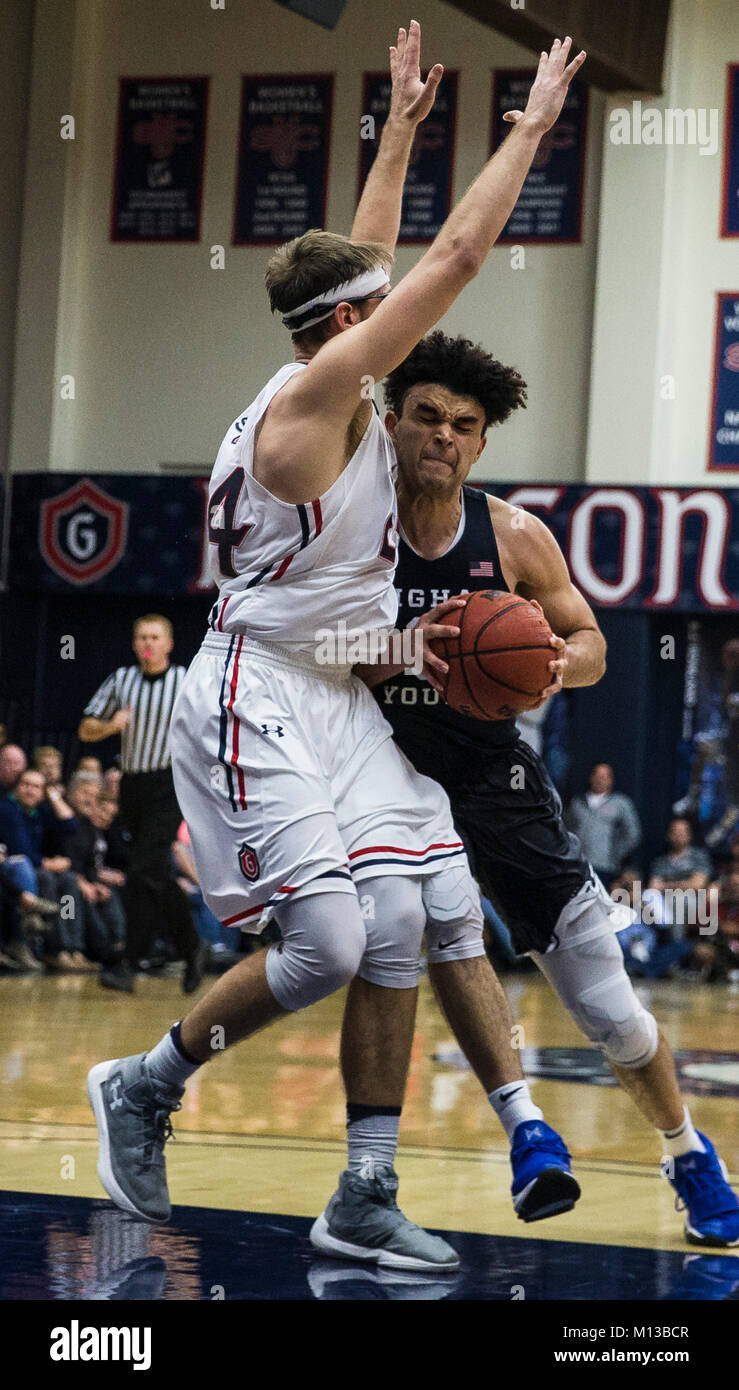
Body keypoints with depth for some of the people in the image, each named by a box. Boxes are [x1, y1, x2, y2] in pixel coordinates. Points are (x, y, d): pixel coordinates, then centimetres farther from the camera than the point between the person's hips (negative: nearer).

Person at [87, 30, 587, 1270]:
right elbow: (456, 256, -13)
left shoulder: (335, 391, 12)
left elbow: (371, 257, 30)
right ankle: (145, 1086, 7)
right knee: (327, 945, -17)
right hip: (258, 699, -10)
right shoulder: (319, 390, -13)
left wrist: (401, 129, 33)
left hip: (337, 698, 10)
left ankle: (366, 1201, -1)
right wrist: (532, 123, -5)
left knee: (397, 922, -2)